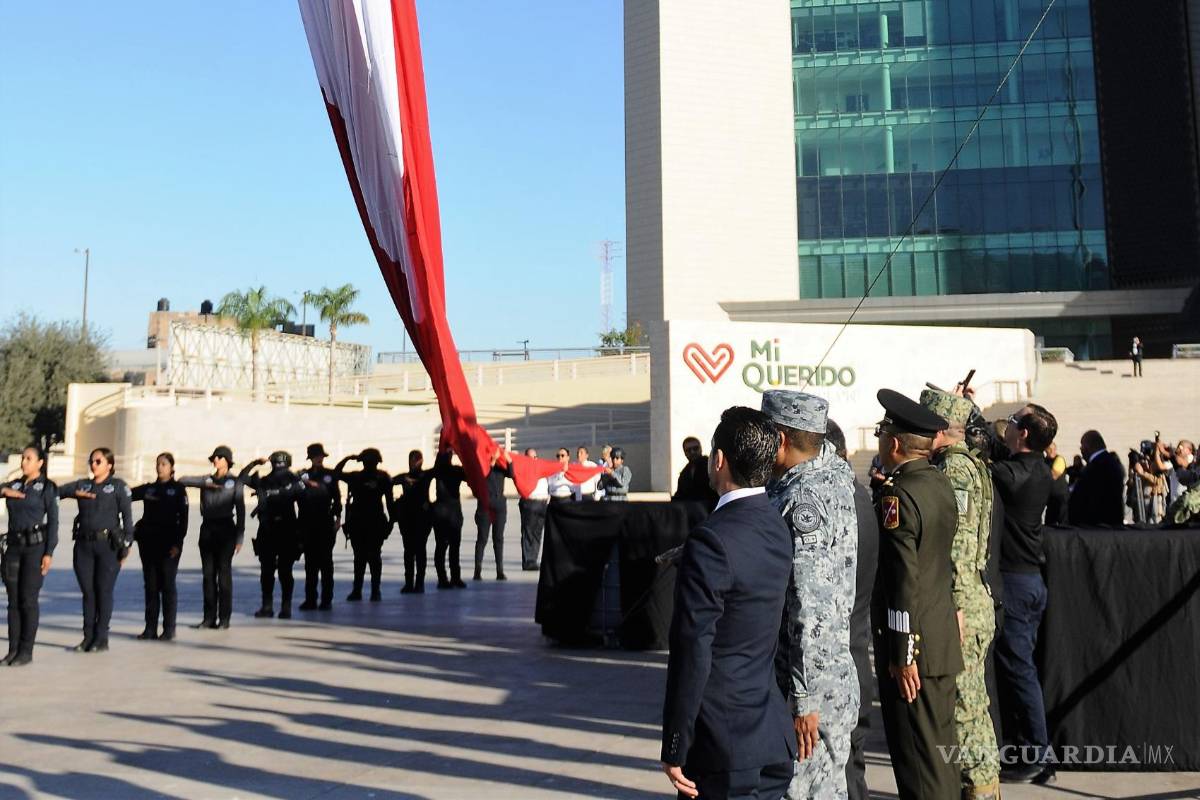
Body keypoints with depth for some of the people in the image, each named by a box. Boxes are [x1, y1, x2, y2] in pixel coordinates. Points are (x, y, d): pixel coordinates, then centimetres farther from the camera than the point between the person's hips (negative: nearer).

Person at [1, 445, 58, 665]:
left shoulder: (47, 487, -1)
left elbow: (53, 521, -4)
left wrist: (49, 553, -10)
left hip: (35, 546, -5)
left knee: (28, 600, -3)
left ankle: (26, 651, 4)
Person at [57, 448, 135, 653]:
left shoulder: (118, 486, 1)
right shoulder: (82, 485, 14)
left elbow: (127, 515, -4)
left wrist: (127, 544, -10)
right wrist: (75, 493, -11)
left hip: (108, 545, -4)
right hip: (84, 544, 4)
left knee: (104, 592, -1)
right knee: (87, 592, 7)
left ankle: (101, 639, 6)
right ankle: (88, 638, 16)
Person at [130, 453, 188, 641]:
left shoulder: (178, 489, -1)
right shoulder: (148, 489, 12)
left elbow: (183, 518, -5)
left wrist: (178, 542, -12)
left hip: (168, 543, -4)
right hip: (148, 541, 4)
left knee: (167, 585, -1)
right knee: (150, 585, 7)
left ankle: (169, 629, 6)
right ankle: (150, 628, 14)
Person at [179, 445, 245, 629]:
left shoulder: (234, 482, 4)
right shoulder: (207, 480, 13)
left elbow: (240, 511, 0)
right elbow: (183, 481, 2)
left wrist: (239, 538, -6)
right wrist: (206, 484, -8)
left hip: (225, 530, -3)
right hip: (207, 529, 4)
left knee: (224, 573, -3)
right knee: (208, 574, 4)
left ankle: (224, 618, 3)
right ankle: (209, 617, 10)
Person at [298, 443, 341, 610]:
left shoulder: (330, 475, 5)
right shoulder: (303, 475, 8)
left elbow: (336, 497, 3)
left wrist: (338, 517, -2)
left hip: (326, 523, -1)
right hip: (308, 523, 1)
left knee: (326, 561, 3)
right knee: (310, 562, 6)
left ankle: (326, 599, 7)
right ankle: (310, 599, 12)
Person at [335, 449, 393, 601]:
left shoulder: (383, 478, -1)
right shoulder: (355, 476, 8)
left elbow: (389, 501, 0)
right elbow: (336, 473, 4)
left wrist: (391, 520, -3)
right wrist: (347, 458, -5)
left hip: (376, 523, -3)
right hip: (357, 522, 3)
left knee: (374, 556, 0)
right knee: (359, 556, 8)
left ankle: (376, 590, 6)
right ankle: (357, 590, 12)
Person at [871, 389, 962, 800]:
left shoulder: (899, 495, -18)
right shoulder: (942, 485, 8)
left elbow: (904, 580, -21)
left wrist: (902, 655, -18)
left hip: (913, 643, -9)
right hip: (944, 639, 9)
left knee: (916, 756, 1)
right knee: (941, 749, 18)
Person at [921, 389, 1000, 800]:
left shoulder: (955, 469, -15)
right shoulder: (968, 465, 16)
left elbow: (959, 544, -21)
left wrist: (955, 610, -22)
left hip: (960, 604, -10)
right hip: (974, 601, 10)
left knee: (964, 706, -2)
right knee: (971, 704, 17)